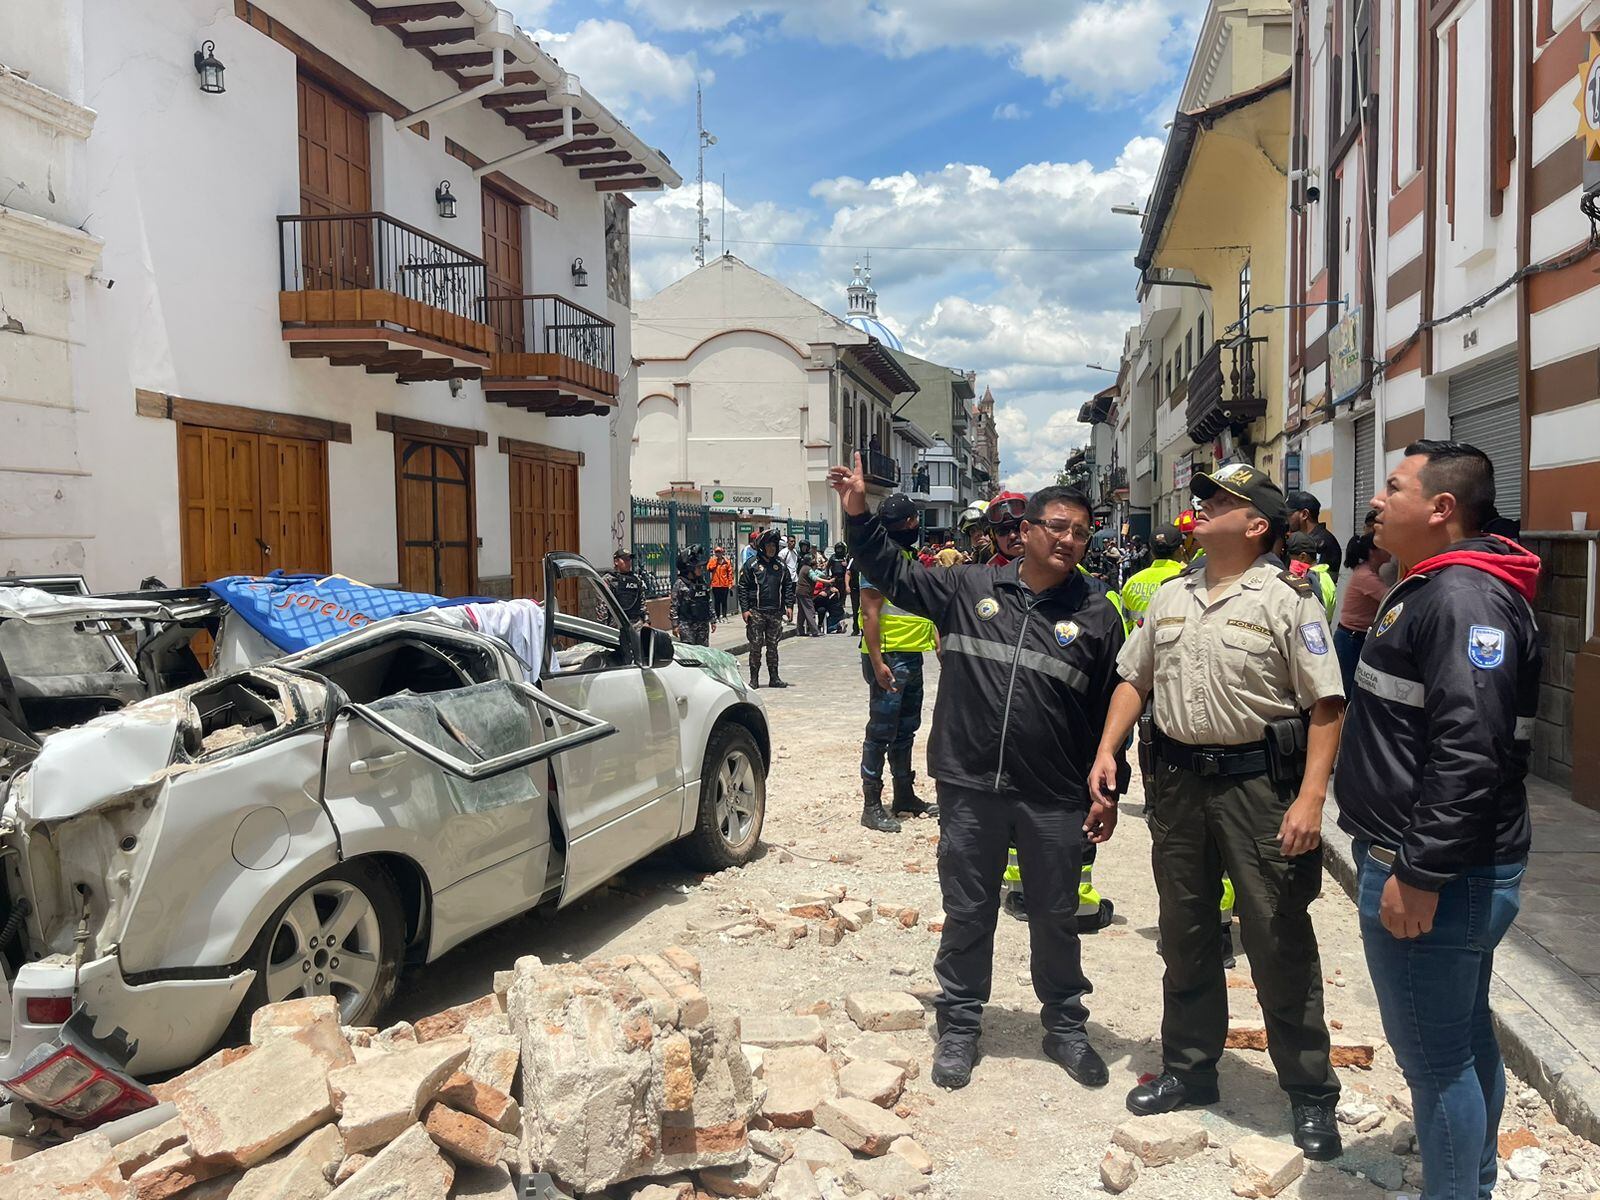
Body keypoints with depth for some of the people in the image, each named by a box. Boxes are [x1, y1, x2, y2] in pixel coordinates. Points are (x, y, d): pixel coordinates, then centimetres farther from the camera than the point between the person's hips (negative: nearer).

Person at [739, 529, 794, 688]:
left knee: (773, 645, 9)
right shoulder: (751, 564, -2)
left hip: (776, 612, 4)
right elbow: (743, 588, -3)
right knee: (756, 645, -2)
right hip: (756, 612, -3)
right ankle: (754, 679, 5)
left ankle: (774, 678, 14)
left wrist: (789, 606, 4)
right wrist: (745, 609, -9)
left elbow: (788, 585, 14)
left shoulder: (780, 564, 10)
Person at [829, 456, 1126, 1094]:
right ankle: (959, 1026, 28)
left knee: (1056, 919, 14)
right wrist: (859, 513, 3)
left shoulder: (1096, 615, 2)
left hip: (1055, 800, 0)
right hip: (969, 788, 0)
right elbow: (895, 574, 13)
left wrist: (1108, 791, 2)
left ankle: (1065, 1027, 34)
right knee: (967, 914, 11)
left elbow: (1113, 710, 5)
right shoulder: (969, 588, 3)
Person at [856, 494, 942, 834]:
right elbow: (870, 614, -18)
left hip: (912, 656, 9)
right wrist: (877, 663, -23)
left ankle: (905, 797, 27)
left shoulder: (908, 558, 16)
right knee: (881, 732, -5)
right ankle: (872, 805, 1)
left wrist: (937, 639, 13)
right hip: (889, 658, -9)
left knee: (905, 731, 16)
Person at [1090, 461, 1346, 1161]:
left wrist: (1310, 799, -19)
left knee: (1279, 944, 2)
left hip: (1258, 782, -6)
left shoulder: (1287, 600, -9)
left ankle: (1311, 1095, 19)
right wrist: (1107, 751, 4)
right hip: (1179, 780, 6)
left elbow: (1325, 706, -12)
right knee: (1184, 937, 16)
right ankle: (1189, 1068, 32)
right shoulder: (1170, 597, 10)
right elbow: (1134, 679, 16)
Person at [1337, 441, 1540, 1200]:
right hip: (1450, 865, 11)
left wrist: (1419, 872, -26)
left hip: (1438, 875, -11)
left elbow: (1470, 752, -28)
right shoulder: (1434, 590, 14)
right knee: (1466, 1038, 21)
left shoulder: (1463, 597, -20)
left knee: (1435, 1056, 0)